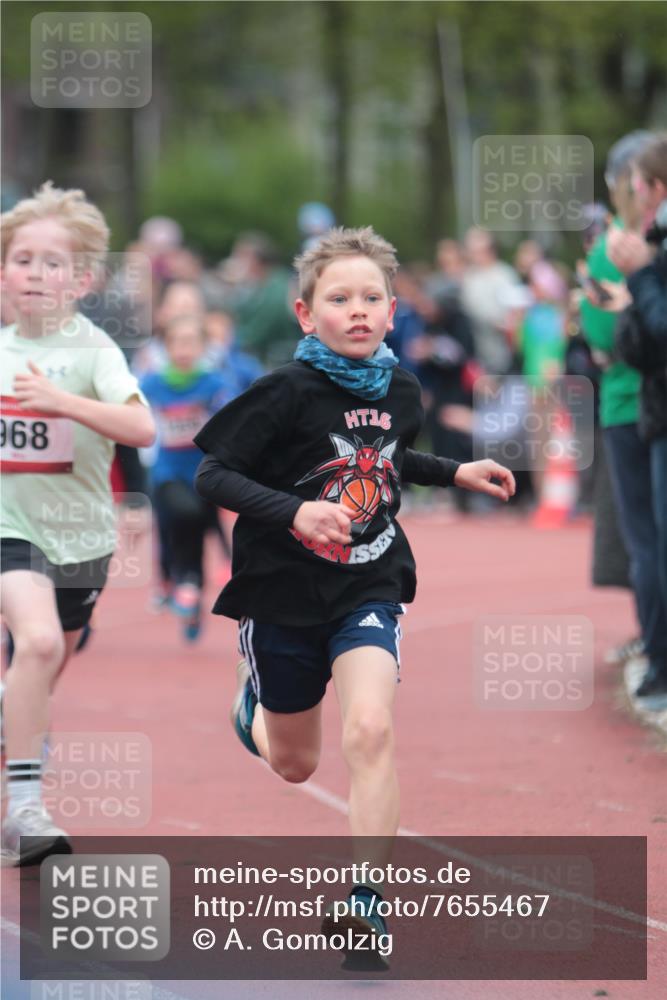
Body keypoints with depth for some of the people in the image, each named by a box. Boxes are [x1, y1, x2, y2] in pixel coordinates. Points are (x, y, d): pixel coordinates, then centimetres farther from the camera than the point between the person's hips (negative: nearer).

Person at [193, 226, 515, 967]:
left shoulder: (400, 392, -2)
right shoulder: (287, 393, -18)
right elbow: (212, 475, -18)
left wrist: (455, 474, 9)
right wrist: (293, 512, -30)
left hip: (368, 589, 2)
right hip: (284, 592, -2)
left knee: (370, 729, -22)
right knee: (294, 765, 15)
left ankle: (365, 904, -15)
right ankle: (253, 701, 53)